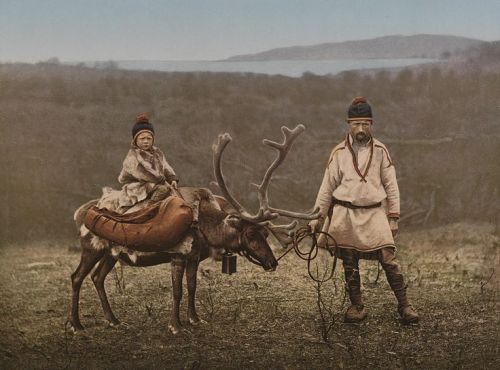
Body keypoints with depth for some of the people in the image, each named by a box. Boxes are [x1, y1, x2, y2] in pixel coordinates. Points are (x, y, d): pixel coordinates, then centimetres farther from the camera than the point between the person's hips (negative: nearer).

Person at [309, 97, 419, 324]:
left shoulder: (380, 151, 3)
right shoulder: (339, 152, 2)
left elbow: (391, 186, 7)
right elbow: (327, 187, 7)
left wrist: (393, 218, 2)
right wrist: (317, 217, 5)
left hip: (374, 212, 0)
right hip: (345, 214, 1)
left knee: (389, 259, -9)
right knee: (350, 265, 6)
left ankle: (404, 305, -2)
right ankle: (356, 306, 19)